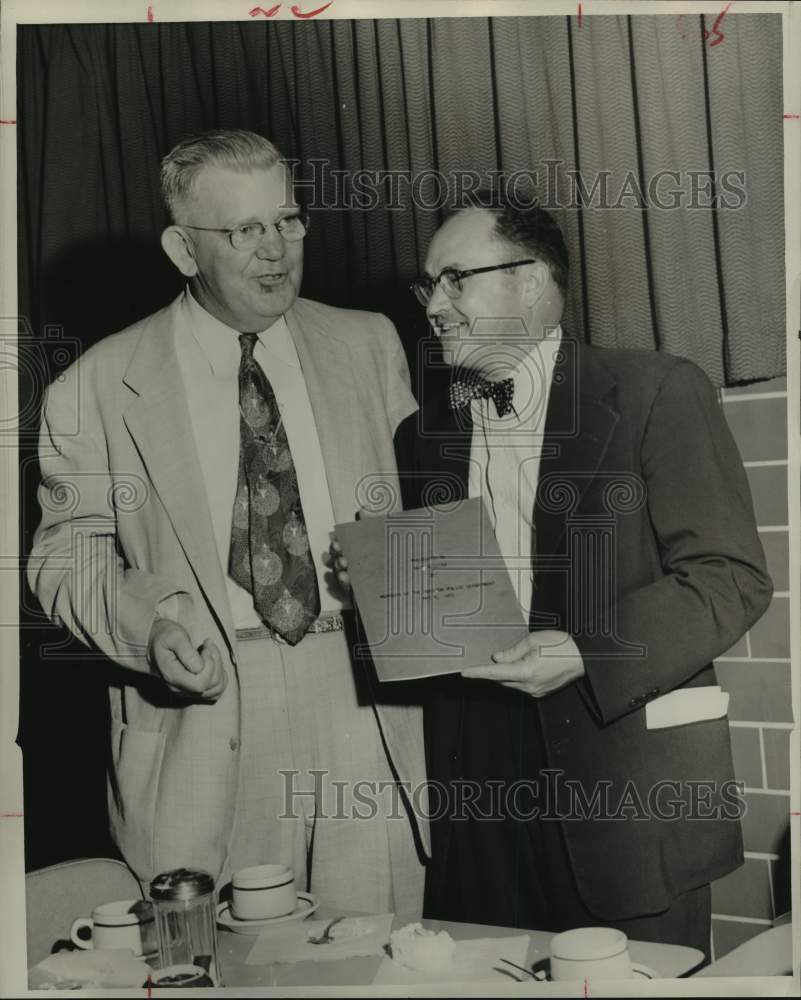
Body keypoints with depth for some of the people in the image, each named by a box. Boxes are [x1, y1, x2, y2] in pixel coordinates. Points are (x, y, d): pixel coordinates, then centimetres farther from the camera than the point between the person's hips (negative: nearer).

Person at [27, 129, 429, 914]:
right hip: (198, 717, -1)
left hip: (365, 710, 2)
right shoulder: (99, 388, 1)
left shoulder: (368, 347, 9)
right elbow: (67, 556, 6)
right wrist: (147, 627, -12)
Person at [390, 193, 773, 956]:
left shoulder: (657, 393, -4)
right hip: (477, 784, 4)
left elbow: (731, 578, -9)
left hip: (630, 777, -4)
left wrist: (586, 654, -20)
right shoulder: (422, 433, 13)